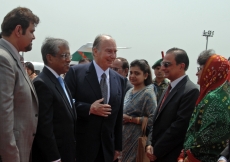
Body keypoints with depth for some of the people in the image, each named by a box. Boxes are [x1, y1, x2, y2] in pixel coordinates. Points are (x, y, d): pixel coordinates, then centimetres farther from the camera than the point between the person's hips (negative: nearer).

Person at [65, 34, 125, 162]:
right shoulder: (76, 72, -5)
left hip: (106, 147, 4)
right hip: (80, 145, -4)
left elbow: (118, 116, 12)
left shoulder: (119, 80, 9)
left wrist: (118, 146, 12)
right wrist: (89, 109, -20)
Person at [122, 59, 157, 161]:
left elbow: (153, 119, -21)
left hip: (138, 139, -7)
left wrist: (131, 119, -17)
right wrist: (122, 118, 1)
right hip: (125, 137, 7)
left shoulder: (148, 93, -12)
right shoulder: (129, 92, 10)